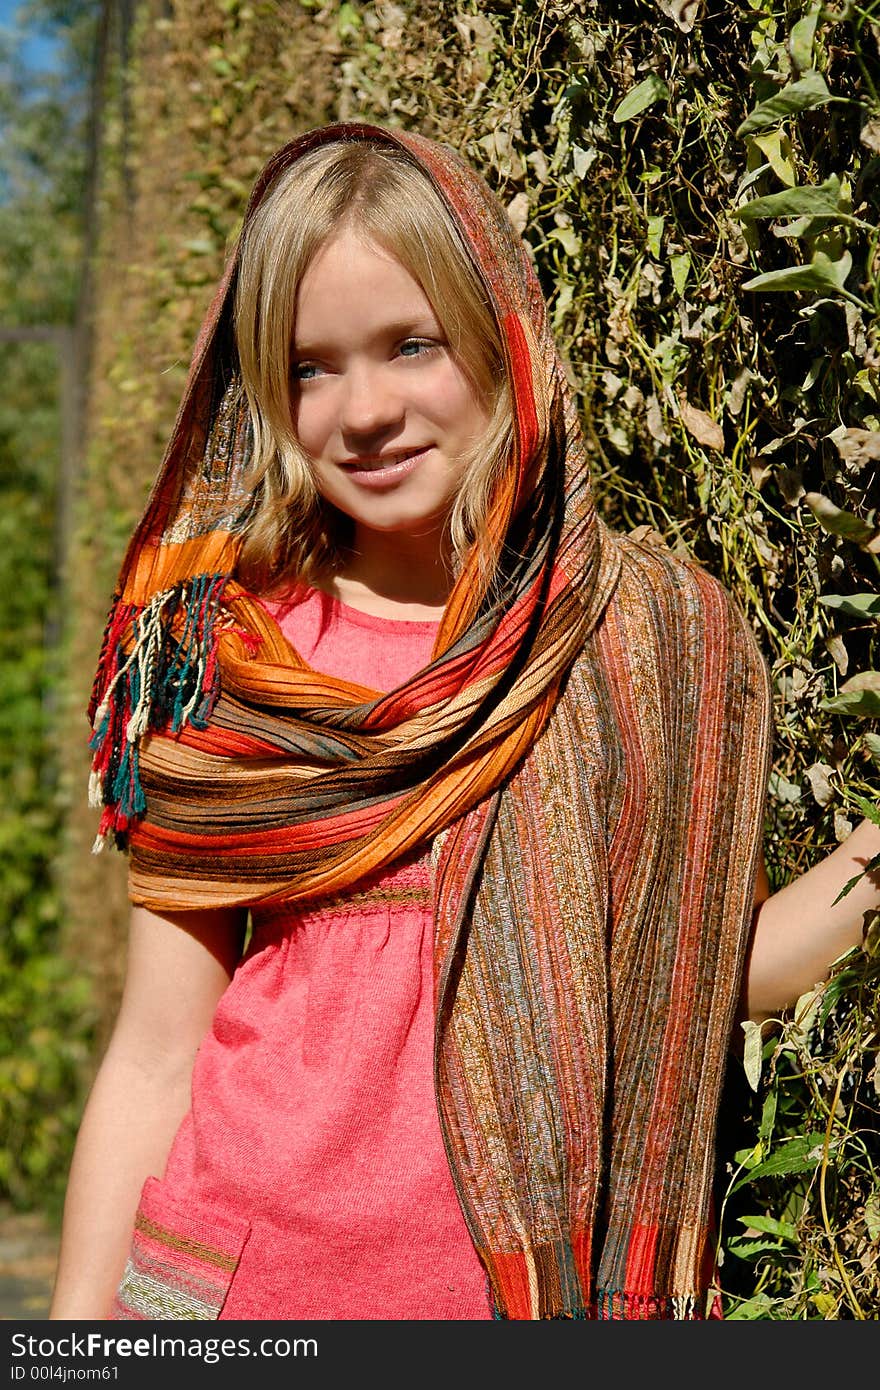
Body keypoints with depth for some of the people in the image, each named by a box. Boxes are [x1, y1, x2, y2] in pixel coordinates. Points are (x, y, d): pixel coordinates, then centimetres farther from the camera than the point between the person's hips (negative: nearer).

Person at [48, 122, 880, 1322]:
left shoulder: (654, 636, -2)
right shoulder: (222, 656, -3)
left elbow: (714, 971, 5)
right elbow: (154, 1058, -2)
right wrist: (74, 1330, -5)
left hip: (546, 1280, 1)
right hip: (239, 1274, 0)